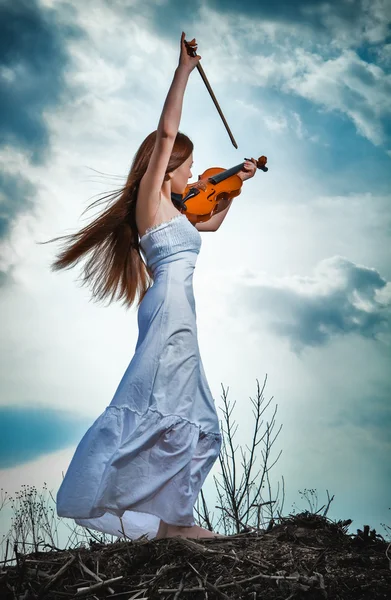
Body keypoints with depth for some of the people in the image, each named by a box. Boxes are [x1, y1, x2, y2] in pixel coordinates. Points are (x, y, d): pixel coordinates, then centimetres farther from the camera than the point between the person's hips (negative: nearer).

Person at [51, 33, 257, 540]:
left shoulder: (171, 212, 26)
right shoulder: (151, 195, 2)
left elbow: (212, 224, 44)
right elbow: (166, 131, -10)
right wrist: (184, 69, -7)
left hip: (177, 320, 10)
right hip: (169, 307, -10)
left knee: (193, 421, 7)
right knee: (149, 408, -16)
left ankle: (171, 519, 7)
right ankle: (94, 499, -15)